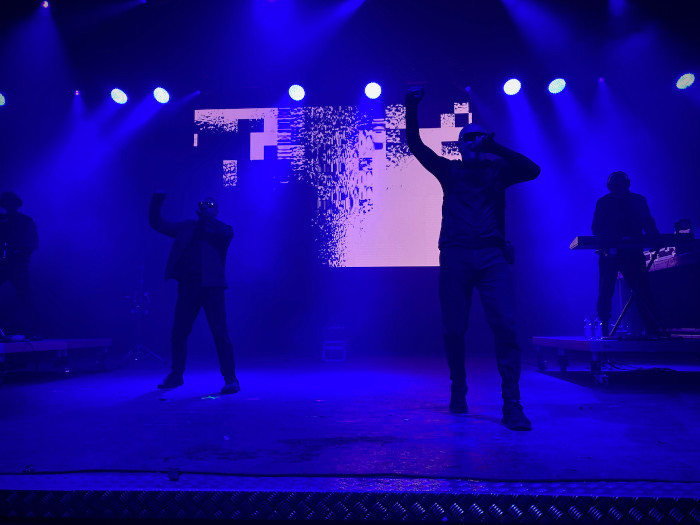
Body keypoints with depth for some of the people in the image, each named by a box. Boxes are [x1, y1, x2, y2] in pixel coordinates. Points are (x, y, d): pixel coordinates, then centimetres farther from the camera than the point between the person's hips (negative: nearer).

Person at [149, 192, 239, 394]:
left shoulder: (221, 230, 7)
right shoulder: (186, 227, 17)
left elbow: (228, 232, -17)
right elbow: (157, 223, 16)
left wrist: (207, 217, -19)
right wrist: (157, 200, 4)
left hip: (211, 286, -4)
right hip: (188, 286, 4)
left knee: (220, 333, -7)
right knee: (178, 333, 10)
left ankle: (230, 379, 1)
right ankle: (176, 375, 27)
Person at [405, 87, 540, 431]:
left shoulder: (498, 170, 18)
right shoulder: (450, 171, 18)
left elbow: (532, 170, 3)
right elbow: (416, 146, 14)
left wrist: (495, 147, -1)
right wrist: (411, 108, 4)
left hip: (492, 257, 0)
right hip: (455, 257, 0)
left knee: (505, 327, -12)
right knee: (454, 330, 2)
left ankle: (512, 406, -9)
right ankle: (458, 394, 20)